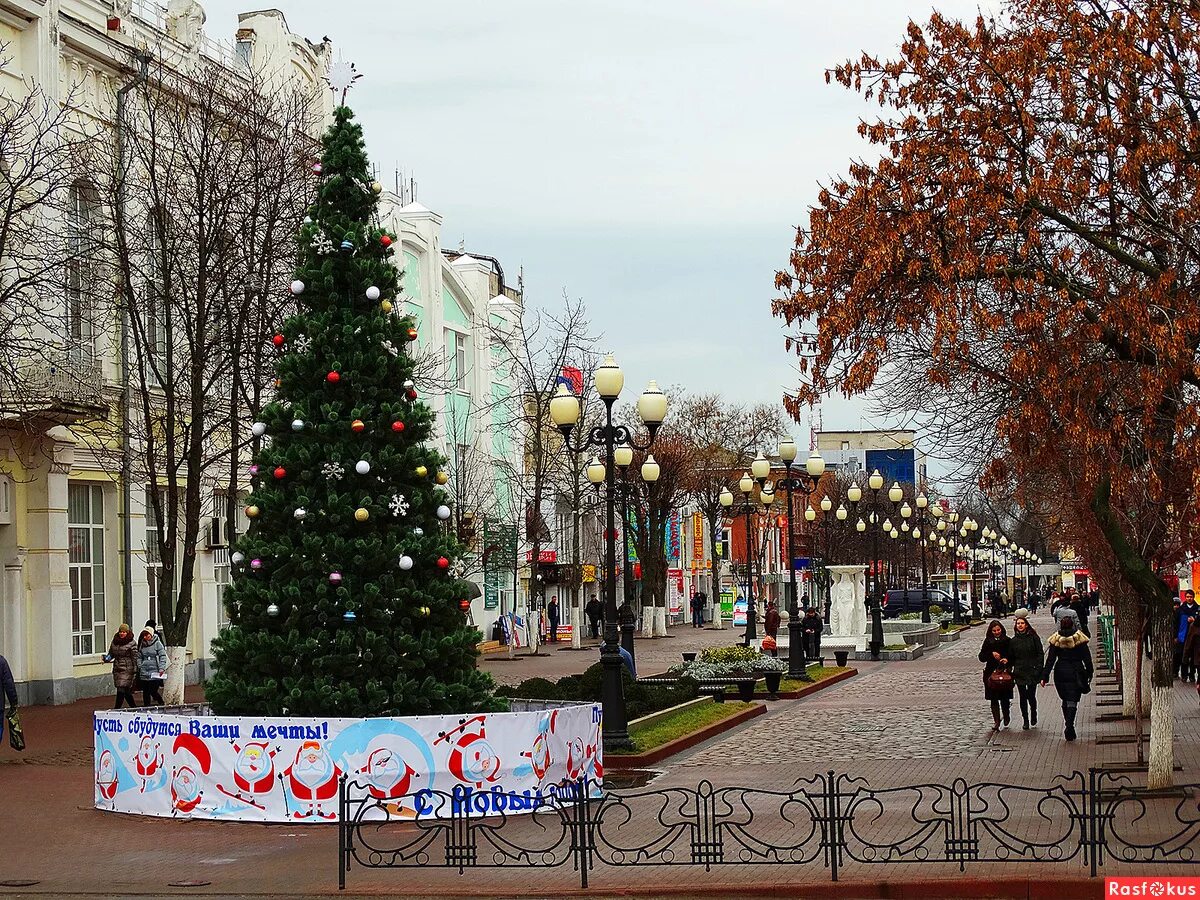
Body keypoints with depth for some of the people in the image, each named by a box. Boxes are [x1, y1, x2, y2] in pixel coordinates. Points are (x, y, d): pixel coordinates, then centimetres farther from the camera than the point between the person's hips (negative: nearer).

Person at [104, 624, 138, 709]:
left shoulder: (131, 644, -7)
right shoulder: (114, 642, 11)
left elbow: (135, 658, -7)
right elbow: (111, 653, 21)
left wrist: (135, 672, -10)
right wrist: (107, 658, -3)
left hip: (127, 670, -6)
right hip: (117, 669, 6)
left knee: (121, 690, -12)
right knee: (126, 692, 11)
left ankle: (117, 708, -12)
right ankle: (134, 707, 24)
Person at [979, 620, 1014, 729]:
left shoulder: (1008, 641, 2)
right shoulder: (988, 641, 6)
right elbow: (982, 657, 4)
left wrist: (1008, 660, -17)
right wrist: (992, 654, -12)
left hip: (1005, 672, -1)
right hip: (991, 673, 1)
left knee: (1005, 698, 3)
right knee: (994, 699, -1)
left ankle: (1006, 717, 28)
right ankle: (996, 721, 1)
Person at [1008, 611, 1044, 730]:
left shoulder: (1033, 638, -2)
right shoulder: (1014, 641, 7)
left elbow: (1040, 654, -2)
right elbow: (1011, 658, 14)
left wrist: (1038, 669, -9)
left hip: (1032, 671, -2)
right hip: (1019, 673, 2)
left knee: (1031, 696, -1)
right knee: (1023, 697, 2)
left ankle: (1033, 714, 28)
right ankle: (1025, 720, 12)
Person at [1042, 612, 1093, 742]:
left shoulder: (1056, 639, -3)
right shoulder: (1079, 638, -6)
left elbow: (1050, 659, -3)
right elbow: (1086, 657, -2)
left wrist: (1045, 676, -1)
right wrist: (1089, 673, 9)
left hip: (1060, 673, 2)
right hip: (1076, 673, -2)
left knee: (1065, 701, 17)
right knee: (1072, 701, -2)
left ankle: (1069, 727, 20)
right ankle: (1069, 726, -18)